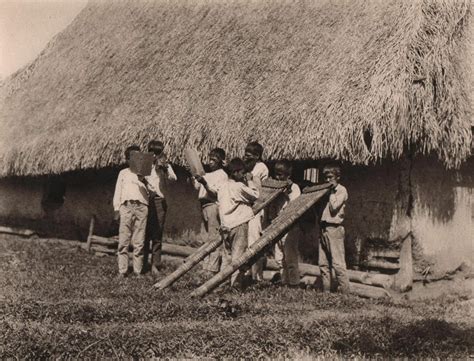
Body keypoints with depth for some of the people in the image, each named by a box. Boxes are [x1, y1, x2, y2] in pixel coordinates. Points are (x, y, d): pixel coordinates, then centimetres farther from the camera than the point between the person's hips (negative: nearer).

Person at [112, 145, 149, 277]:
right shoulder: (123, 173, 22)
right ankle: (122, 270, -5)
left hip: (141, 206, 0)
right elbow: (118, 191, 18)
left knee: (139, 241, -4)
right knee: (123, 240, -7)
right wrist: (116, 208, 7)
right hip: (126, 206, 0)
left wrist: (142, 180, -4)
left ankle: (138, 270, -1)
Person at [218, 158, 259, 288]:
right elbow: (255, 195, -3)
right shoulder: (239, 186, -11)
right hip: (239, 224, -7)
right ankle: (236, 283, -3)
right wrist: (250, 181, 5)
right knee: (238, 255, -3)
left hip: (225, 225, 7)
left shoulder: (222, 187, 12)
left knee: (226, 255, 13)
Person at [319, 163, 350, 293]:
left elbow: (334, 207, -15)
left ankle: (345, 292, -7)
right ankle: (326, 290, 15)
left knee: (338, 263, -10)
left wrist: (332, 192, -8)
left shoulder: (341, 190, -3)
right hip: (324, 228, 8)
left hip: (334, 228, -8)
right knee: (323, 263, 8)